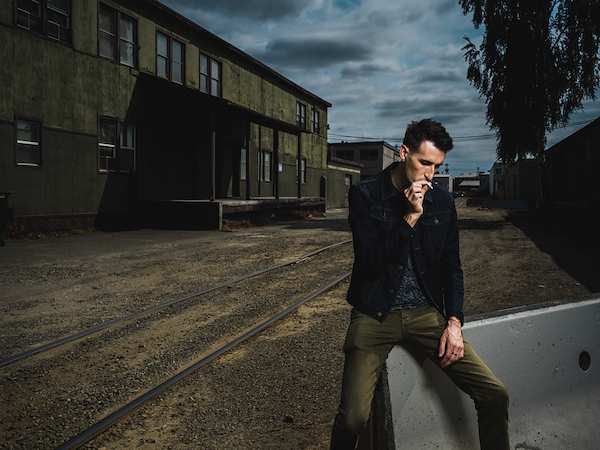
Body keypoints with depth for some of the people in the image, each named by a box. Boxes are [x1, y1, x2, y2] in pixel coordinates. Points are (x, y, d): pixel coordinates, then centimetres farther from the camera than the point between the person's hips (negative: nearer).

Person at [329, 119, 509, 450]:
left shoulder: (443, 202, 6)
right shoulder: (365, 195, -5)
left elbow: (451, 267, 12)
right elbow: (371, 262, -12)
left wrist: (454, 321, -1)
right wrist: (410, 216, -18)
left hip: (426, 311, 4)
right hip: (375, 314, -3)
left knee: (495, 395, -7)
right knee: (353, 418, -19)